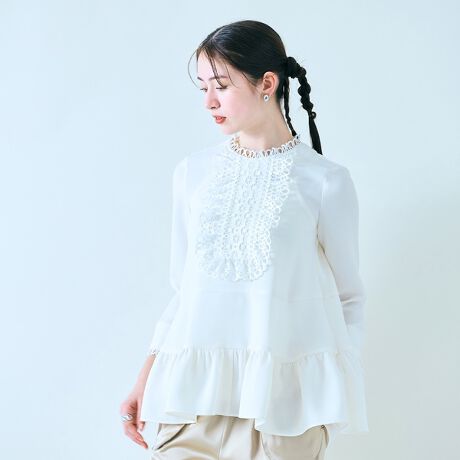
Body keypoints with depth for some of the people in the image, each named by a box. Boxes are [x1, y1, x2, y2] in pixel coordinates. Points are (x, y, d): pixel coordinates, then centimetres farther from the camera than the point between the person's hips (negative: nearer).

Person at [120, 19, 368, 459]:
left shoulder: (325, 180, -2)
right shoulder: (193, 171, 7)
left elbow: (348, 297, 5)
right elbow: (183, 288, 13)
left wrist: (342, 390, -3)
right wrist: (146, 378, 9)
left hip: (283, 393, -3)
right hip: (193, 386, 3)